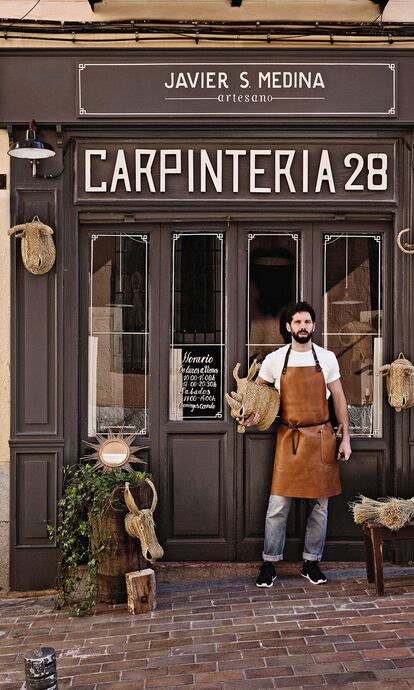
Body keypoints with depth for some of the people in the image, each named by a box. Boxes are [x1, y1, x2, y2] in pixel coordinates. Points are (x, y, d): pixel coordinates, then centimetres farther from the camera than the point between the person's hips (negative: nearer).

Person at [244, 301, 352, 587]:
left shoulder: (327, 358, 3)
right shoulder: (274, 360, 1)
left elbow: (339, 399, 7)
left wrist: (345, 437, 3)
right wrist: (254, 414, -7)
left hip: (322, 437, 1)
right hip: (289, 438, -1)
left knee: (320, 506, 7)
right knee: (278, 506, -2)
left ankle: (311, 563, 21)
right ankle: (269, 564, 12)